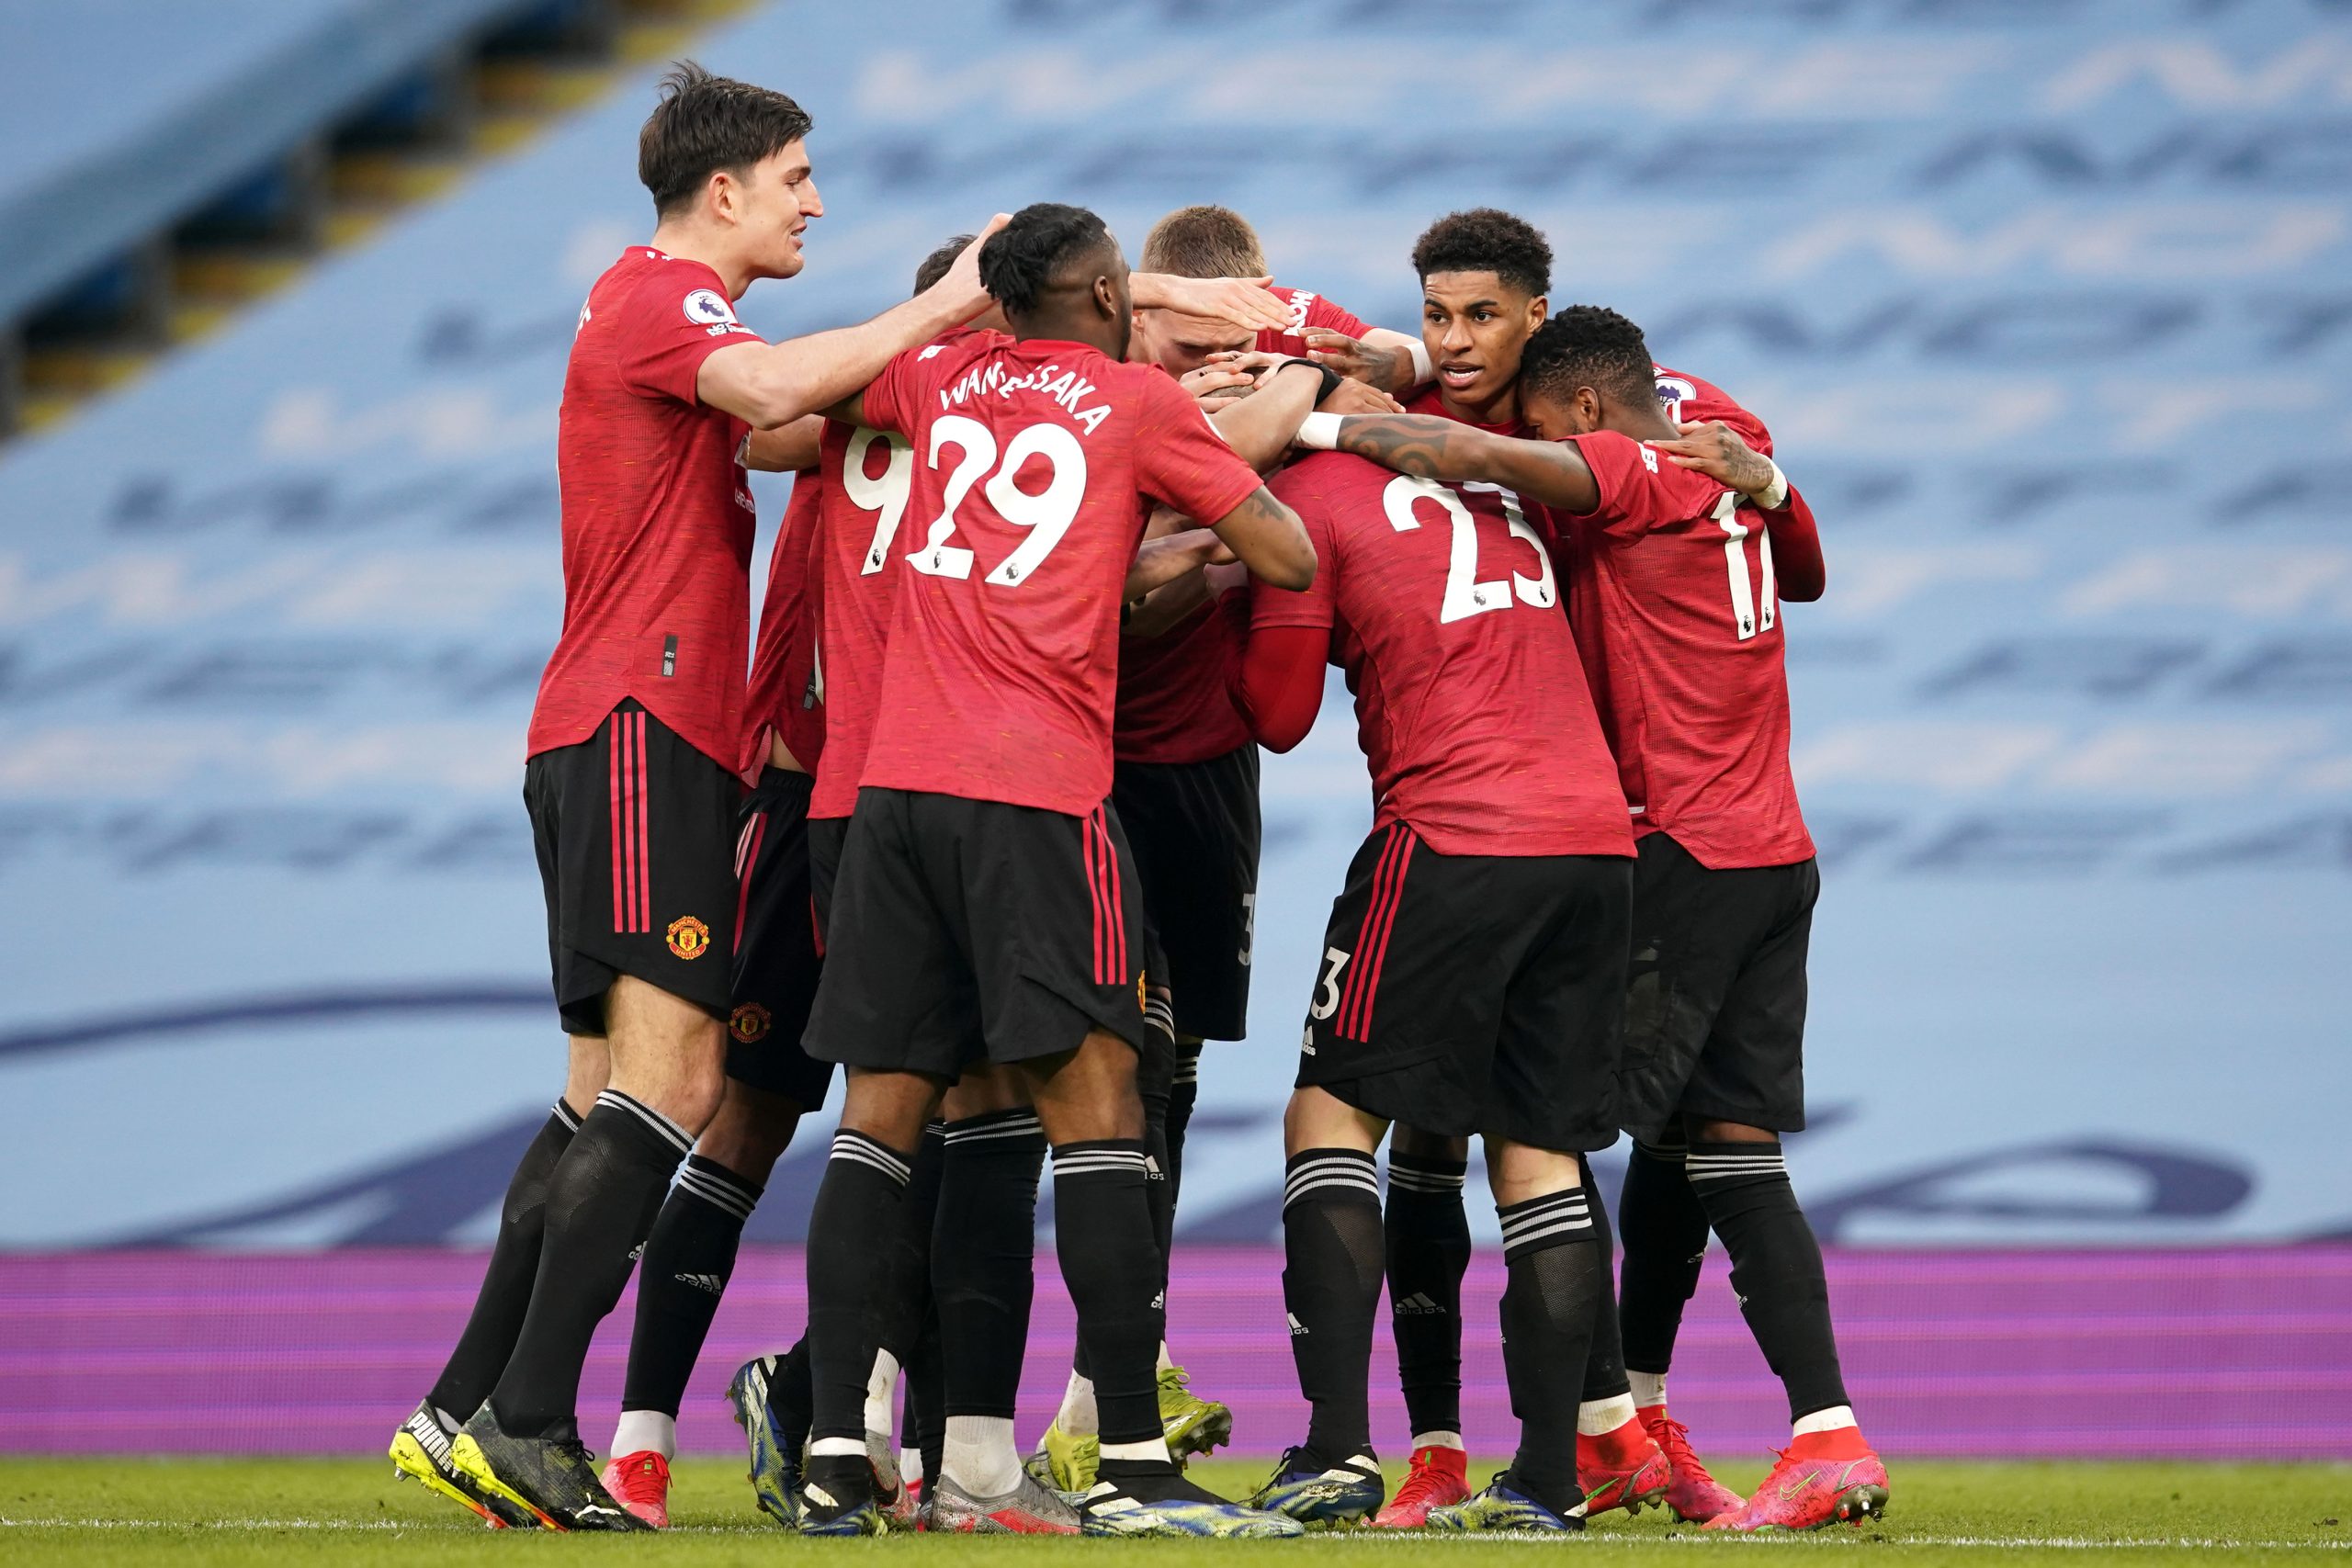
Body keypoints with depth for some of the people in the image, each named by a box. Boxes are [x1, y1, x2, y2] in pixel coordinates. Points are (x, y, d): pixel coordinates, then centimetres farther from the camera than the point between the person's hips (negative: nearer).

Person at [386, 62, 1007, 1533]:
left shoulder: (665, 306, 25)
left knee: (613, 1102, 9)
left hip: (656, 740, 11)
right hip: (638, 729, -11)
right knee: (669, 1078, -17)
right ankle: (524, 1420, -23)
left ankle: (468, 1415, 7)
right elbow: (772, 391, -26)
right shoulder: (658, 294, -7)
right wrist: (934, 311, -16)